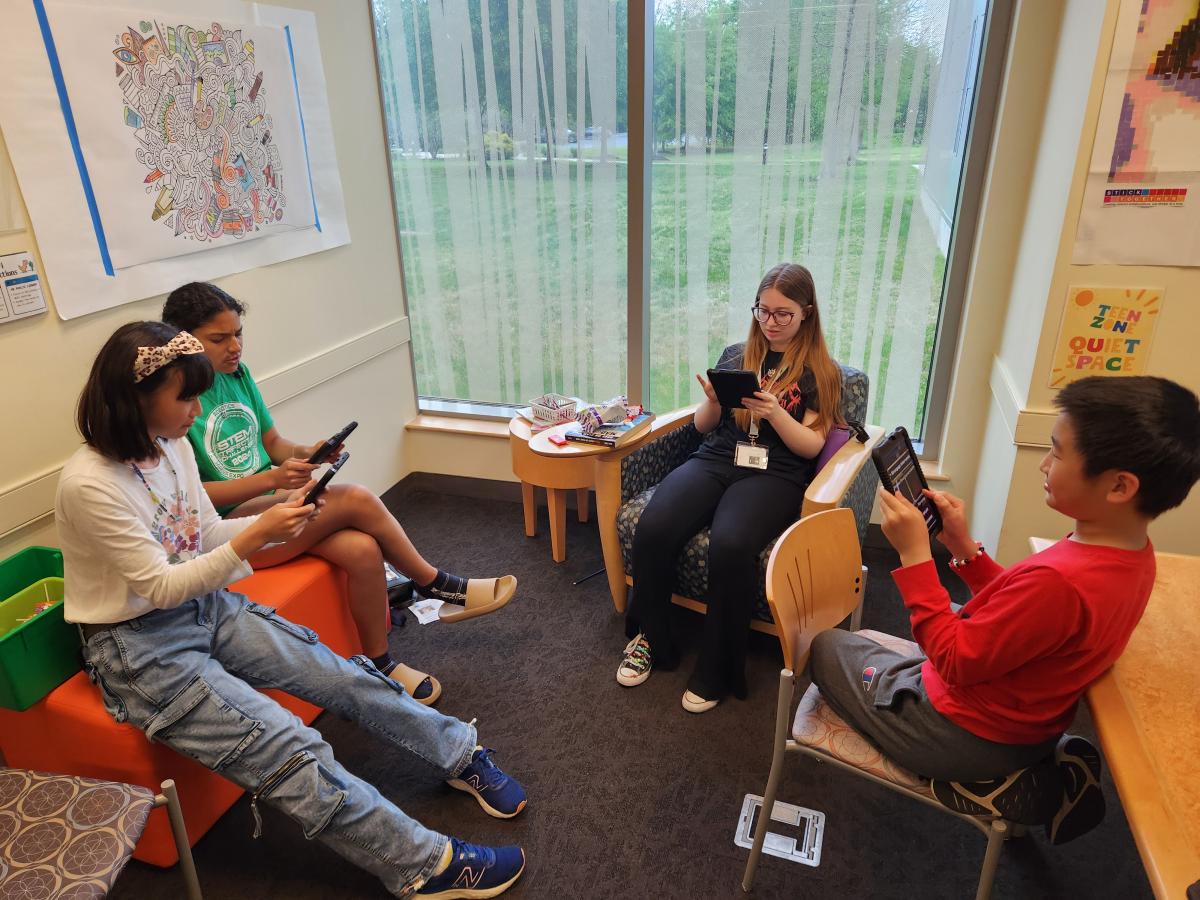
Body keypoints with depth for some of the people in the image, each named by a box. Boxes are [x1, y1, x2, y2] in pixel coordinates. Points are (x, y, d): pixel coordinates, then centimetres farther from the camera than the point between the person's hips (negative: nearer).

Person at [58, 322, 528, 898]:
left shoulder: (172, 446, -2)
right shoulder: (89, 484, -23)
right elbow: (160, 588, -20)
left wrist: (277, 521, -9)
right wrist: (255, 536, -28)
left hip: (204, 608, 7)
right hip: (139, 647, -7)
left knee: (339, 674, -6)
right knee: (288, 751, -19)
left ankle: (460, 756, 10)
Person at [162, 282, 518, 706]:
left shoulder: (236, 373, 7)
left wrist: (306, 453, -9)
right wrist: (271, 479, -26)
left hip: (272, 501, 7)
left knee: (363, 549, -21)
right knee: (356, 499, -24)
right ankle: (439, 585, -5)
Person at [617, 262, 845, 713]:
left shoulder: (820, 371, 8)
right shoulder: (734, 355, 18)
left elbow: (812, 446, 1)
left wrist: (775, 412, -16)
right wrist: (713, 401, -4)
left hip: (775, 475, -3)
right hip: (714, 460, 3)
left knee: (730, 546, -35)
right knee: (653, 528, -27)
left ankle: (716, 670, -13)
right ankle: (651, 640, -3)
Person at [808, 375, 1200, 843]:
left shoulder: (1058, 579, -37)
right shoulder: (1132, 554, -7)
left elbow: (957, 662, -25)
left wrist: (915, 554, -26)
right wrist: (964, 547, -3)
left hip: (966, 738, -8)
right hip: (1034, 728, 8)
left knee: (827, 646, 10)